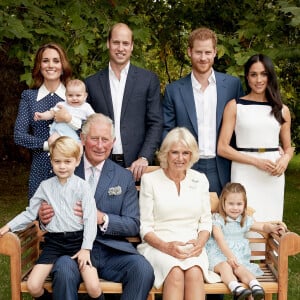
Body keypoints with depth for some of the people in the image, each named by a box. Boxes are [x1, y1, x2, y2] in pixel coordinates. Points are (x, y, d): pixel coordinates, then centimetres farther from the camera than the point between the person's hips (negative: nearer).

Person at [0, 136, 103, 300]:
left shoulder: (82, 186, -2)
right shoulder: (45, 186, 7)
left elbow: (90, 218, -5)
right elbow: (30, 212, 14)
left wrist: (86, 248, -12)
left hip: (77, 240, -3)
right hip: (53, 241, 3)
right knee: (33, 286, -10)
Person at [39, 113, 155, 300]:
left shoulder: (125, 177, 11)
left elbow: (133, 225, 6)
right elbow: (49, 210, 15)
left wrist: (103, 218, -13)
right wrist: (43, 216, -11)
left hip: (112, 251, 1)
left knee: (143, 269, -28)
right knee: (64, 270, -34)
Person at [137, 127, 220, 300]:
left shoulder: (200, 180, 14)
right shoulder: (149, 180, 5)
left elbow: (206, 221, 15)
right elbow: (145, 227, 3)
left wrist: (200, 243, -6)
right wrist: (166, 246, -15)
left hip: (192, 247, 2)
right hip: (158, 246, -2)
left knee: (194, 273, -32)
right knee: (175, 273, -34)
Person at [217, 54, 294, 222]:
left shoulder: (282, 110, 10)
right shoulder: (235, 106, 2)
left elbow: (288, 148, 18)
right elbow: (222, 148, -3)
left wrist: (285, 159, -5)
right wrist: (256, 161, -13)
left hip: (274, 175, 3)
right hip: (244, 173, -3)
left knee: (271, 221, 7)